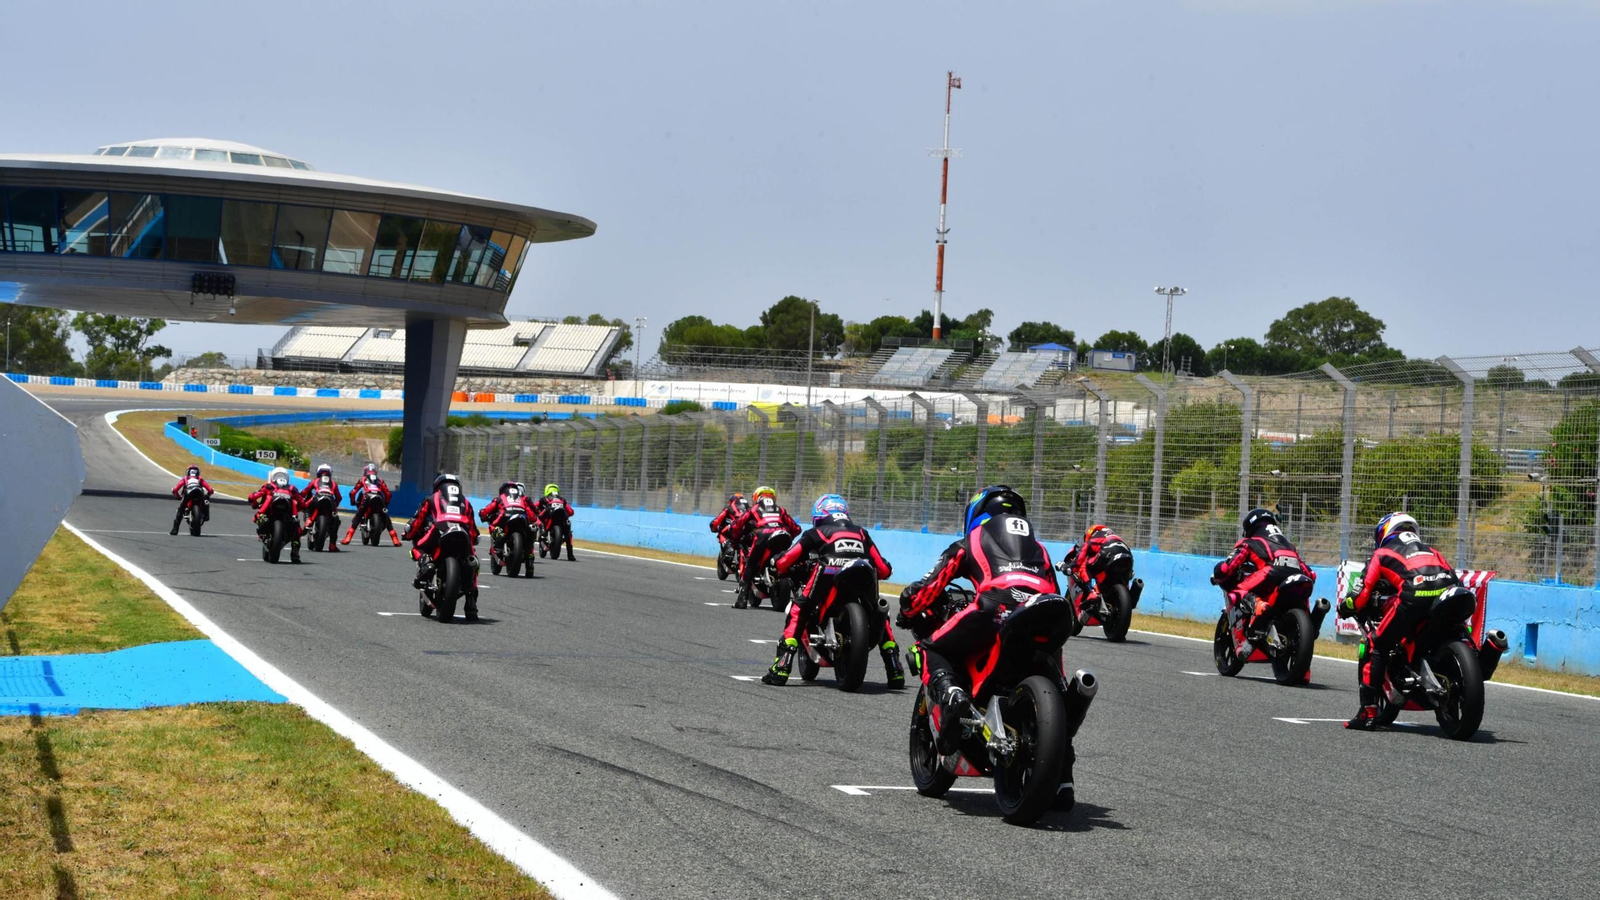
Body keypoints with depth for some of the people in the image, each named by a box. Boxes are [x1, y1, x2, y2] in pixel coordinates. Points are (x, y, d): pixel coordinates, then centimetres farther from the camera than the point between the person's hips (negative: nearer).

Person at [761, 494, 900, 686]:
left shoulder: (816, 533, 23)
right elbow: (883, 570, 28)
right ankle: (895, 672, 21)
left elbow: (783, 563, 21)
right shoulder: (861, 533, 31)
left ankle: (781, 670, -1)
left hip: (829, 577, -3)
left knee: (798, 612, 12)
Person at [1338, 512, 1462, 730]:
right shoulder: (1430, 550, 38)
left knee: (1377, 646, 8)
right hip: (1449, 593, 4)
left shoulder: (1383, 553, 26)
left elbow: (1364, 593, 21)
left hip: (1414, 596, -4)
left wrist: (1345, 607, 39)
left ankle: (1368, 712, 2)